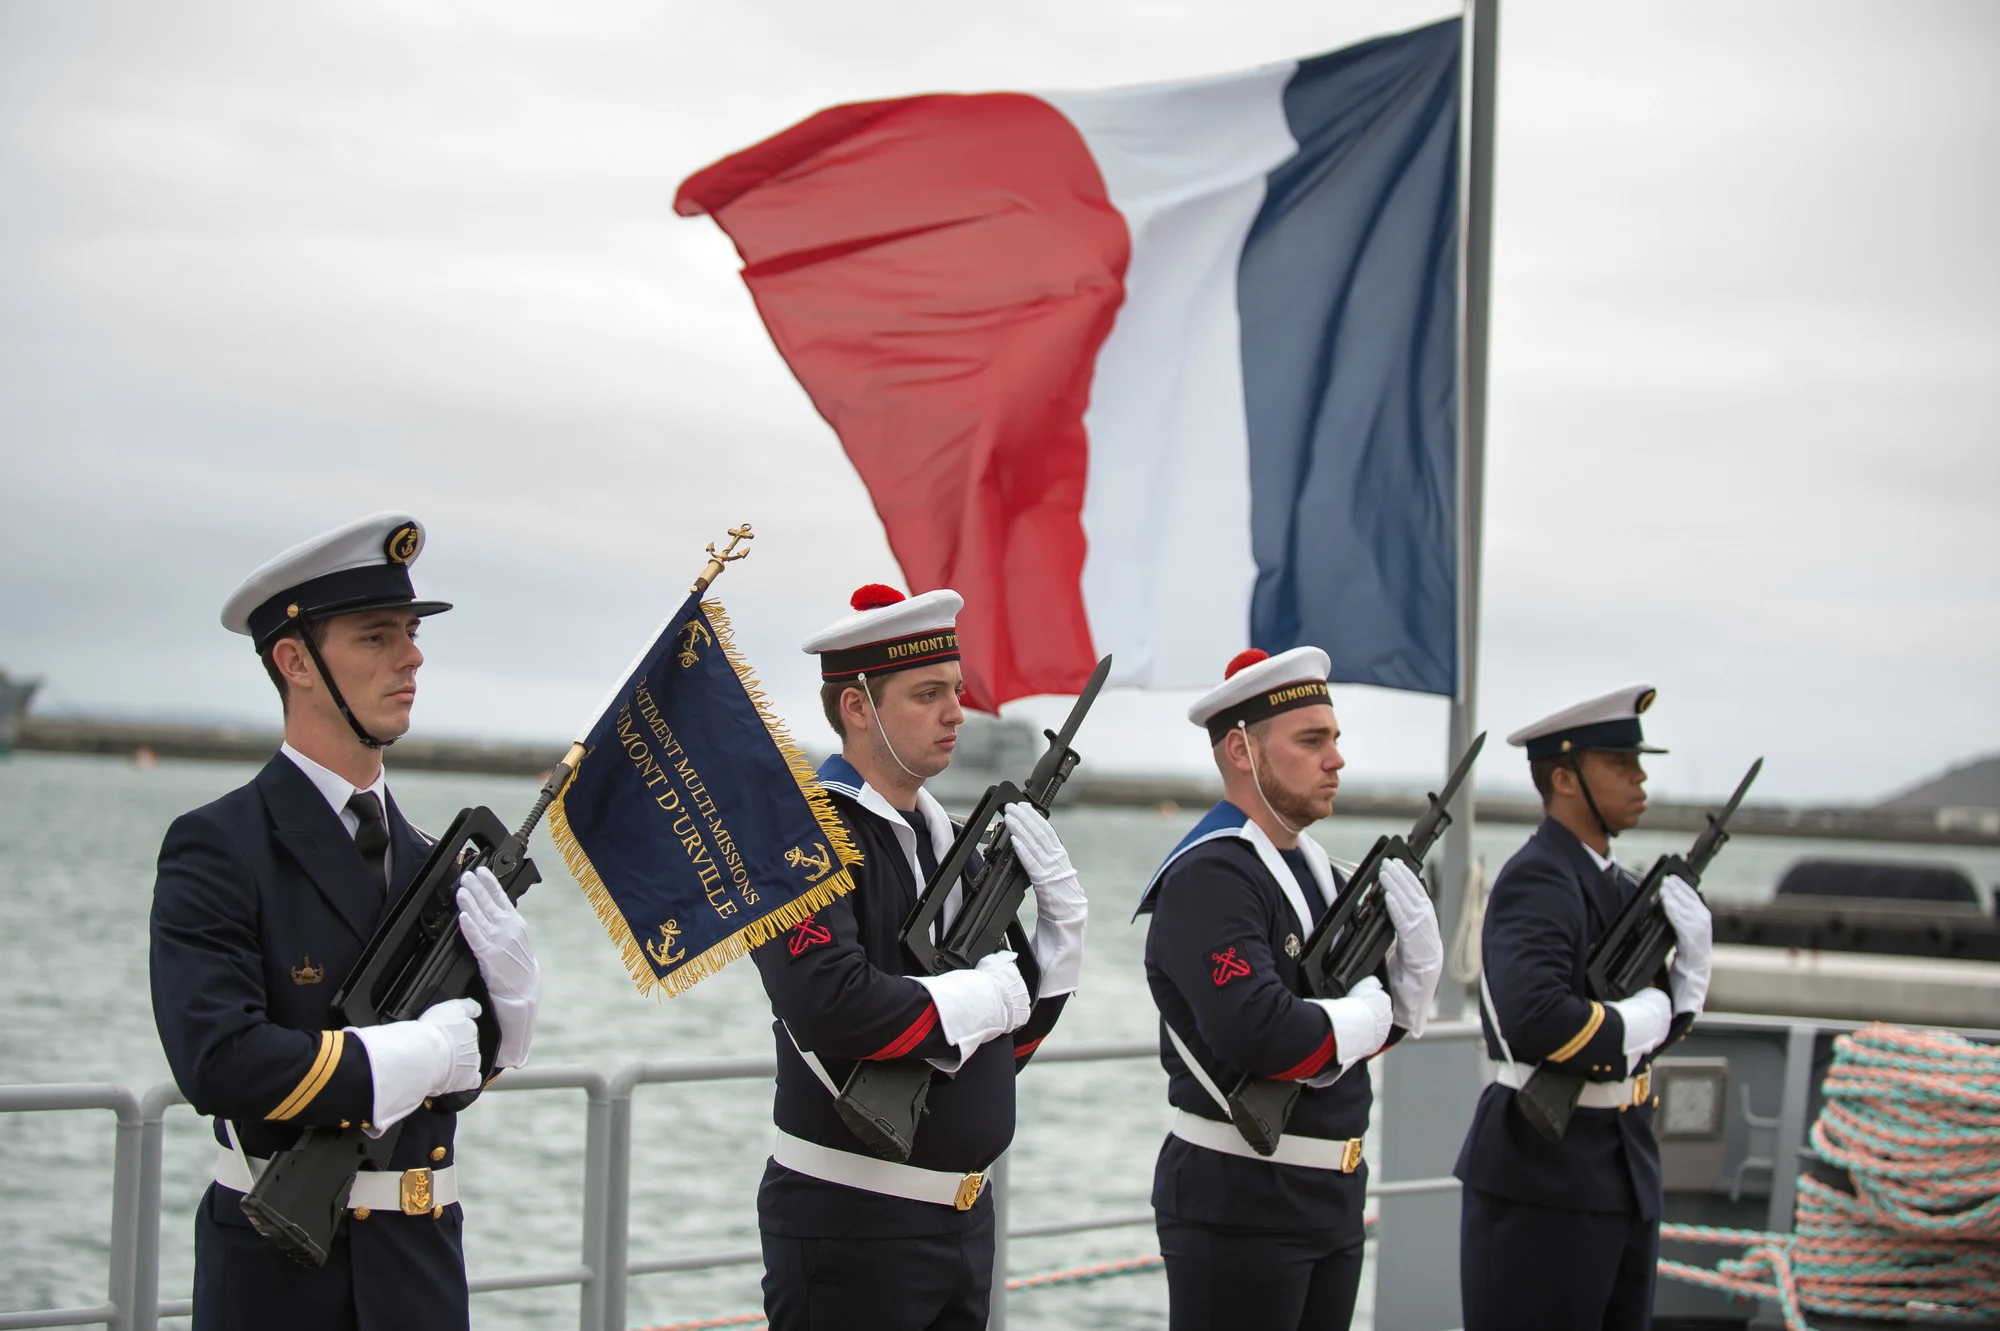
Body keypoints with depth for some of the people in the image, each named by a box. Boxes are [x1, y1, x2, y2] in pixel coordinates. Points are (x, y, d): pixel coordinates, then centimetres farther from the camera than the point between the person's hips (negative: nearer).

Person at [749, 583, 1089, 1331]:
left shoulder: (950, 841, 12)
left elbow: (1004, 1045, 15)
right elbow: (829, 1004, -30)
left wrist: (1062, 917, 0)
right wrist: (984, 996, -16)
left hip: (963, 1215, 8)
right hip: (850, 1225, -8)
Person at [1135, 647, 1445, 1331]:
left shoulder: (1317, 870, 13)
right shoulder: (1209, 879, -17)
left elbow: (1384, 1024, 16)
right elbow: (1260, 1036, -30)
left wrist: (1417, 960, -4)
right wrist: (1358, 1018, -12)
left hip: (1332, 1198, 9)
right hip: (1238, 1204, -9)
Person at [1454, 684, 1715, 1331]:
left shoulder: (1619, 885, 13)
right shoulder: (1535, 881, -16)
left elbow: (1664, 1018, 16)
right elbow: (1536, 1020, -31)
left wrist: (1690, 954, -3)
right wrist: (1639, 1021, -15)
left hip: (1623, 1177, 9)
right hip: (1541, 1182, -9)